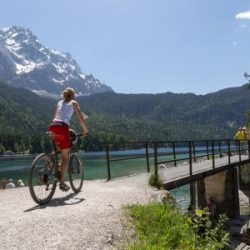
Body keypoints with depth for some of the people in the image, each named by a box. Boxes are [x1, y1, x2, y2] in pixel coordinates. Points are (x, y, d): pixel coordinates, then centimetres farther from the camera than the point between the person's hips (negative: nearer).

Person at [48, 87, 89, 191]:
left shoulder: (60, 102, 27)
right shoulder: (73, 103, 13)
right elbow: (81, 119, 7)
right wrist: (86, 130, 16)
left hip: (52, 126, 5)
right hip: (62, 128, -5)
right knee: (65, 157, 2)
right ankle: (62, 182, 2)